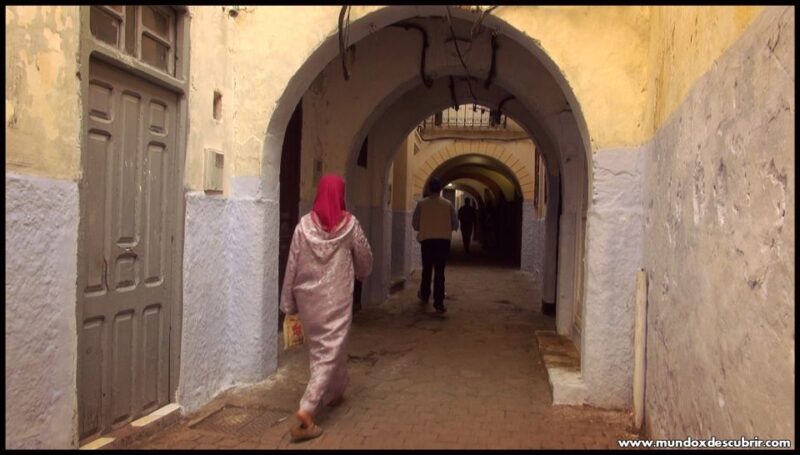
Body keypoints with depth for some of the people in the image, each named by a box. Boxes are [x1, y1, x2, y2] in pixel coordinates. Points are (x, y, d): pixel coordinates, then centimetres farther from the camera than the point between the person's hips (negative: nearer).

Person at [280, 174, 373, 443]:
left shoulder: (304, 224, -3)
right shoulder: (349, 223, -6)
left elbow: (292, 266, -1)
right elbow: (365, 257, 6)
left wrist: (288, 303, 7)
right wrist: (361, 273, 29)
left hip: (308, 297, 3)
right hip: (336, 298, -3)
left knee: (318, 347, 21)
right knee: (330, 351, 1)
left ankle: (334, 392, 39)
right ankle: (307, 410, -10)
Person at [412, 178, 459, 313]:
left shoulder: (421, 204, -1)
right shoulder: (448, 204, 0)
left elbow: (414, 224, 2)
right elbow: (455, 224, 2)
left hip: (426, 240, 1)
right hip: (443, 240, -1)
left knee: (427, 269, 18)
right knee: (440, 271, -2)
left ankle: (424, 295, 36)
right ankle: (439, 303, -7)